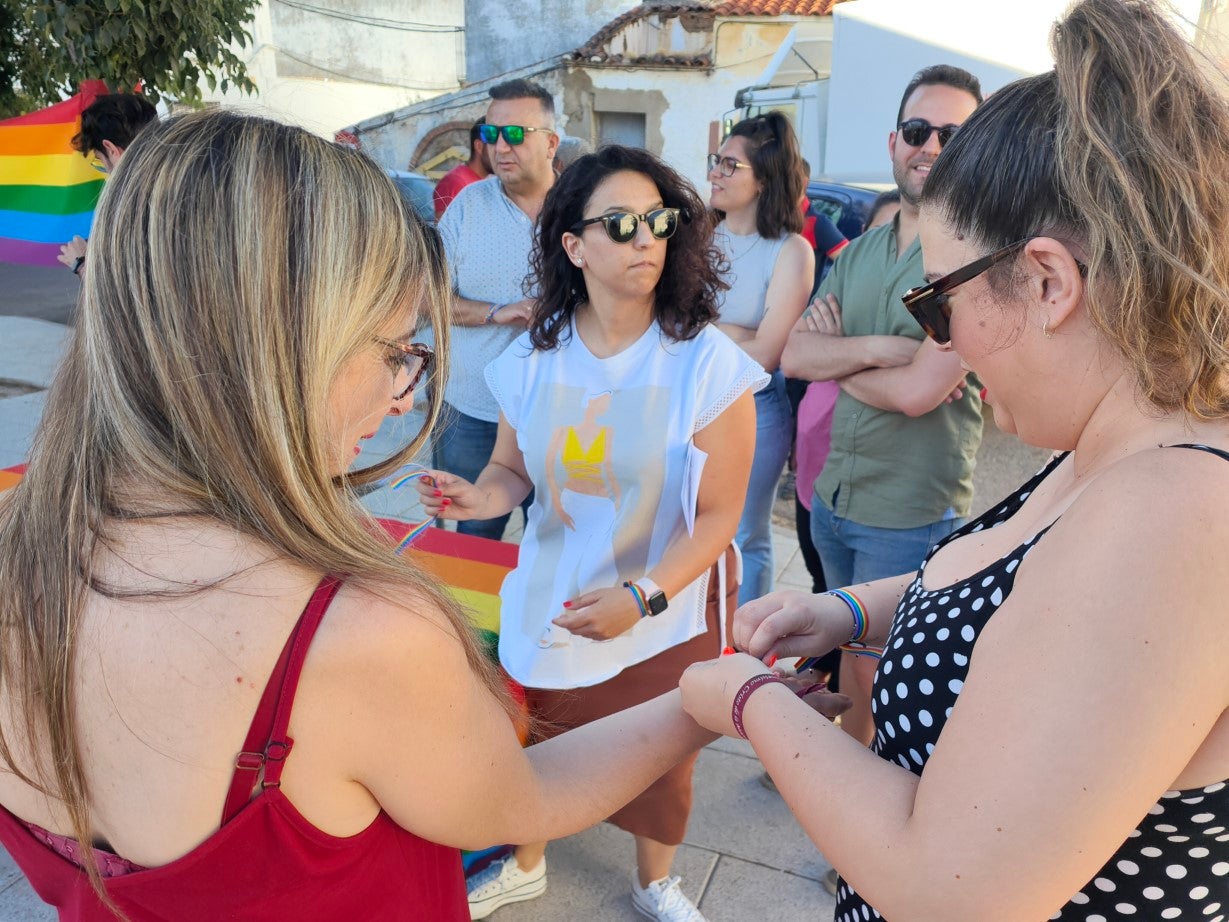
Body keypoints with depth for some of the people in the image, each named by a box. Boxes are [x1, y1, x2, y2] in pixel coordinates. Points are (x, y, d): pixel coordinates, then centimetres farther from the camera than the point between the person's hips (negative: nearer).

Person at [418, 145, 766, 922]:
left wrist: (641, 596, -28)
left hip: (665, 612, -2)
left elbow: (719, 515, -16)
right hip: (549, 600, 3)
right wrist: (480, 496, -18)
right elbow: (512, 465, 5)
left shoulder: (706, 363, -17)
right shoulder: (534, 356, -7)